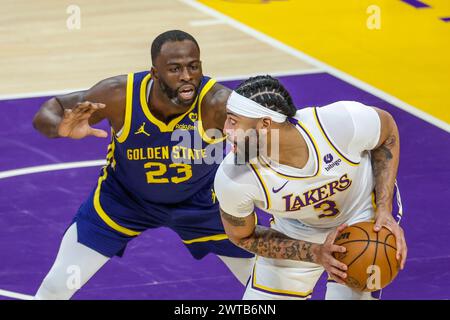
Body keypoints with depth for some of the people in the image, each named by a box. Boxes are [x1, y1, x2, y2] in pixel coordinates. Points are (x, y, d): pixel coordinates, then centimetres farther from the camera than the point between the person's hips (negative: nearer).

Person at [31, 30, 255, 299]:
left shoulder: (216, 102, -36)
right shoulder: (120, 95, -32)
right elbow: (46, 115, -22)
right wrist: (65, 128, -46)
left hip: (201, 198, 0)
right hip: (125, 196, 0)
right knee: (57, 286, -1)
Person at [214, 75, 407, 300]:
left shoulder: (343, 121, -34)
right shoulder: (230, 179, -29)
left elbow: (388, 131, -10)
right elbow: (242, 236, -10)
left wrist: (384, 210, -18)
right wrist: (314, 253, -22)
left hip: (362, 222, -1)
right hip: (294, 234, 1)